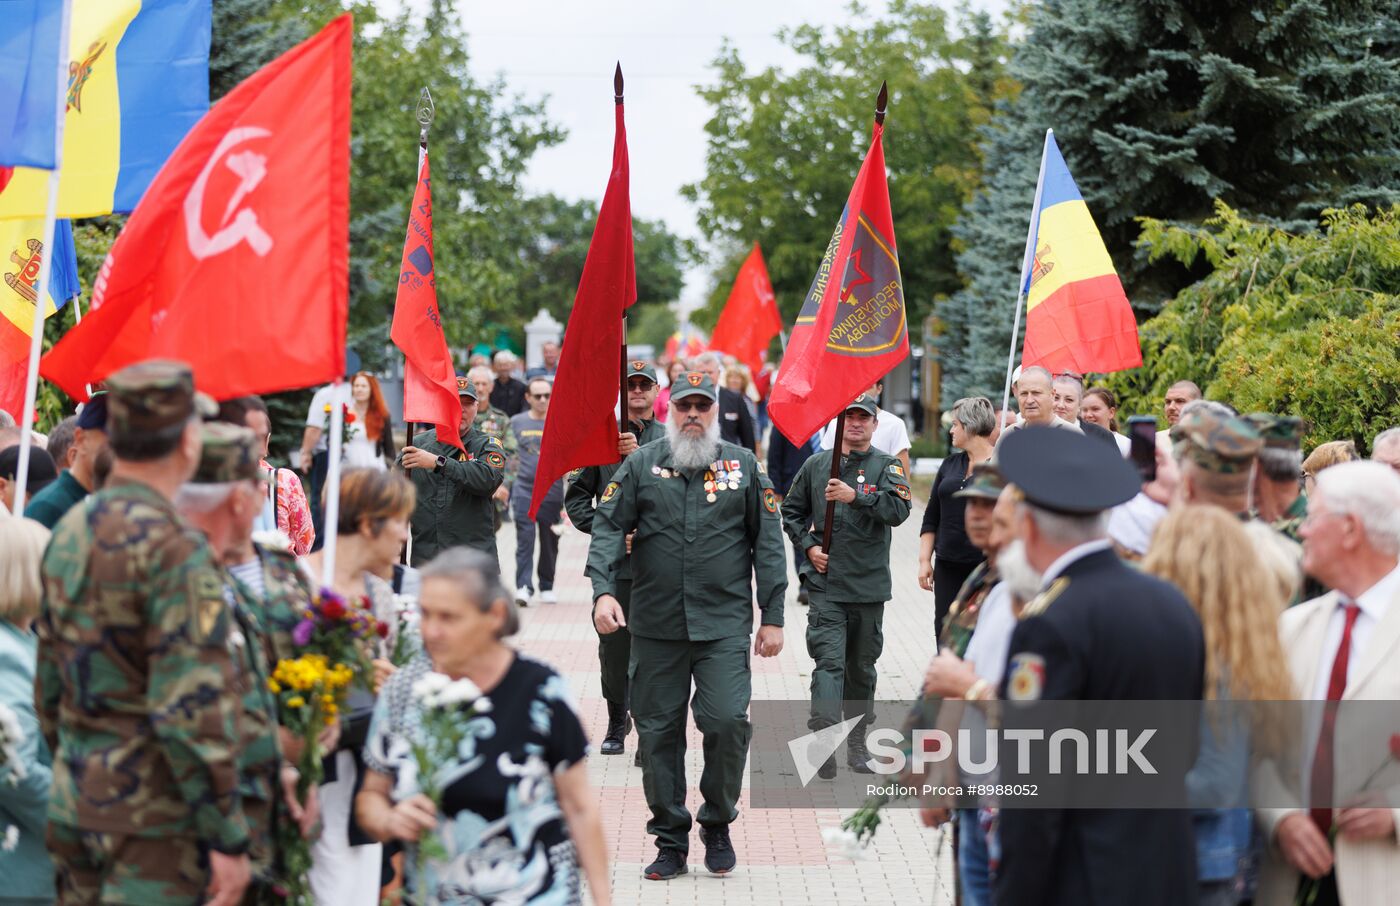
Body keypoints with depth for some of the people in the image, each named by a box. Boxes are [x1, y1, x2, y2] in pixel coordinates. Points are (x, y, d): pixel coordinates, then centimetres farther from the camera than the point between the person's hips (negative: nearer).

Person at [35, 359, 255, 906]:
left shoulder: (69, 531, 8)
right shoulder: (173, 548, -18)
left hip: (73, 802, 8)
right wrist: (228, 837, -16)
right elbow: (193, 708, -21)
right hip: (153, 816, -8)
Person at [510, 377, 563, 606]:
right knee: (525, 539, -10)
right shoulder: (516, 423, 7)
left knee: (550, 542, 7)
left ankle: (547, 587, 20)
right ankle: (523, 587, -13)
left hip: (552, 492, 1)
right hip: (524, 490, -1)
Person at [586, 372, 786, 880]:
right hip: (655, 627, 1)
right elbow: (608, 527, 1)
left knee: (727, 720, -14)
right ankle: (670, 840, 17)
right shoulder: (642, 465, 6)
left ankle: (717, 824, 9)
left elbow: (768, 543, 7)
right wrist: (603, 590, -15)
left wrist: (773, 617, 3)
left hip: (724, 625, -1)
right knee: (658, 732, 4)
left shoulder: (743, 466, 7)